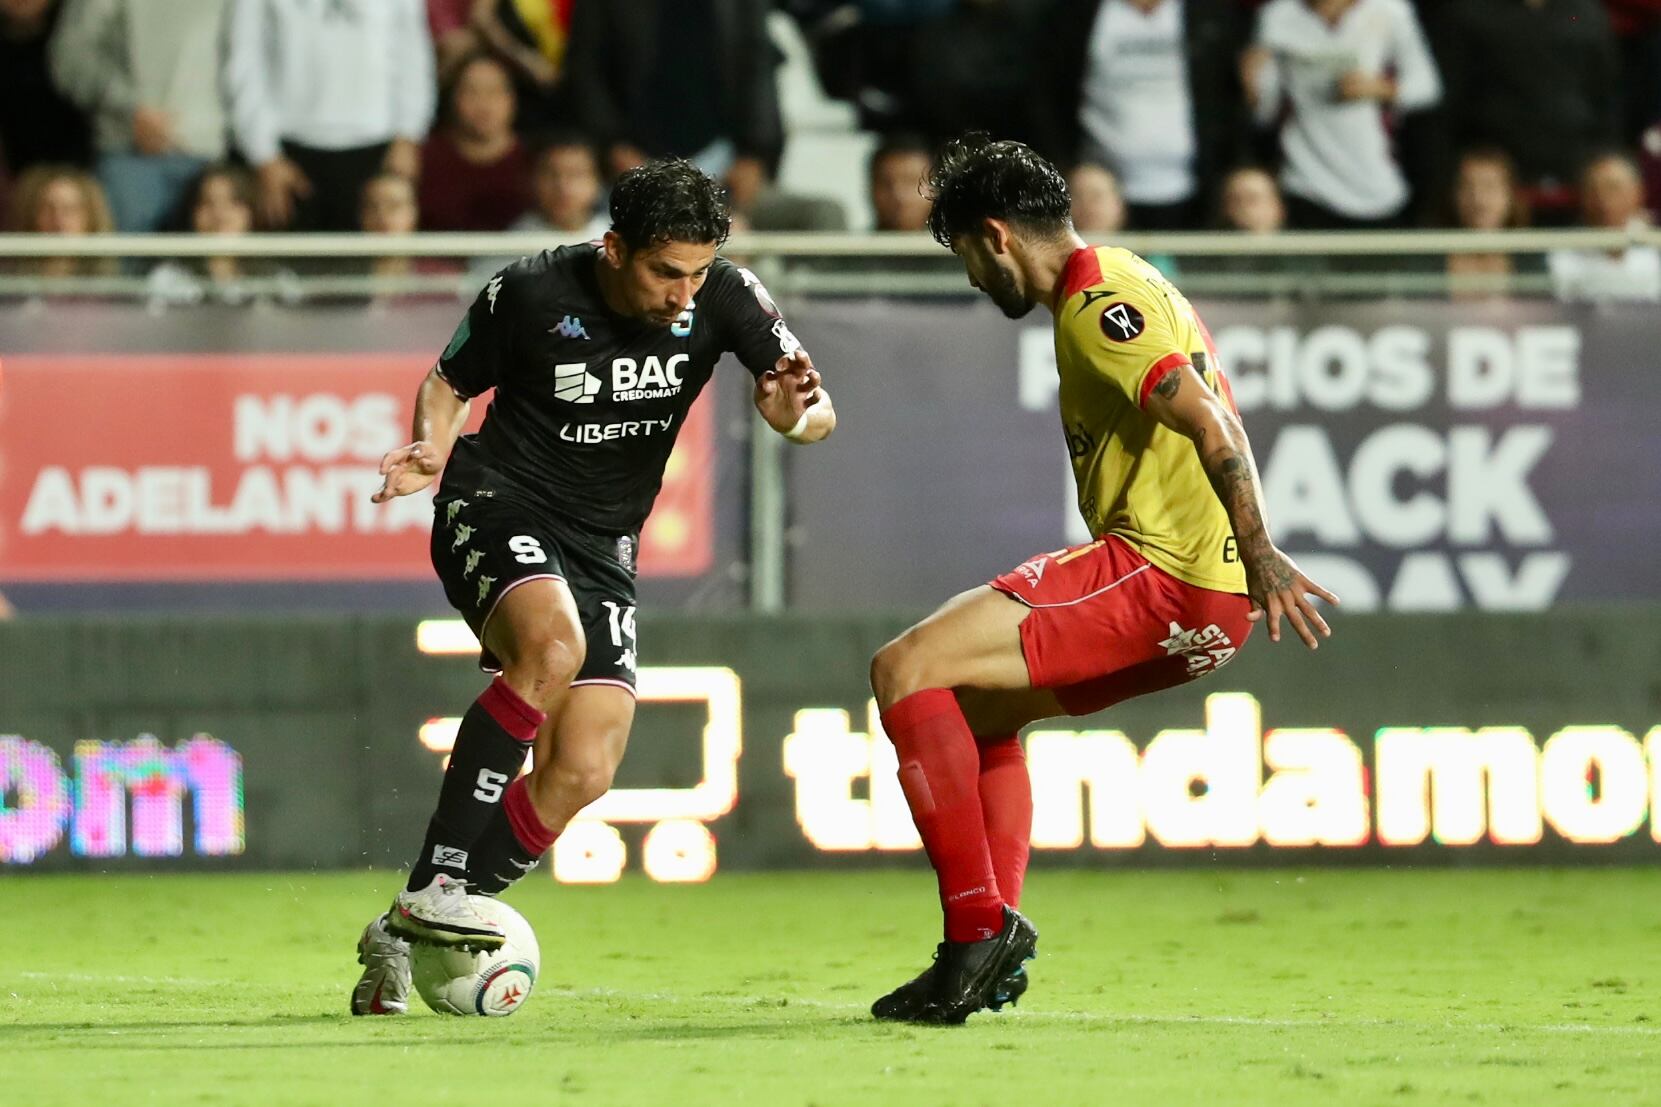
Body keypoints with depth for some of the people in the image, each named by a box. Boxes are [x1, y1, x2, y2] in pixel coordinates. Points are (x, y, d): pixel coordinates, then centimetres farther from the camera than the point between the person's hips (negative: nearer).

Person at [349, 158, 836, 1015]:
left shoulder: (724, 299, -8)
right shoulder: (530, 294, -14)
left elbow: (818, 413, -6)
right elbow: (450, 383, 3)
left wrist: (798, 413, -30)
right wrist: (431, 450, -18)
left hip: (601, 547, 5)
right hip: (495, 506, -5)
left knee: (582, 775, -8)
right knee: (553, 647, -36)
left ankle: (404, 939, 6)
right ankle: (431, 887, -32)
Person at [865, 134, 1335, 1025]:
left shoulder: (1097, 304, -11)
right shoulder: (1120, 286, 21)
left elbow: (1211, 422, -22)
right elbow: (1210, 414, 24)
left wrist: (1261, 558, -29)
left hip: (1161, 576, -11)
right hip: (1203, 604, 11)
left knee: (905, 670, -14)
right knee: (980, 706, 28)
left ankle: (979, 926, -18)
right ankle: (996, 940, 17)